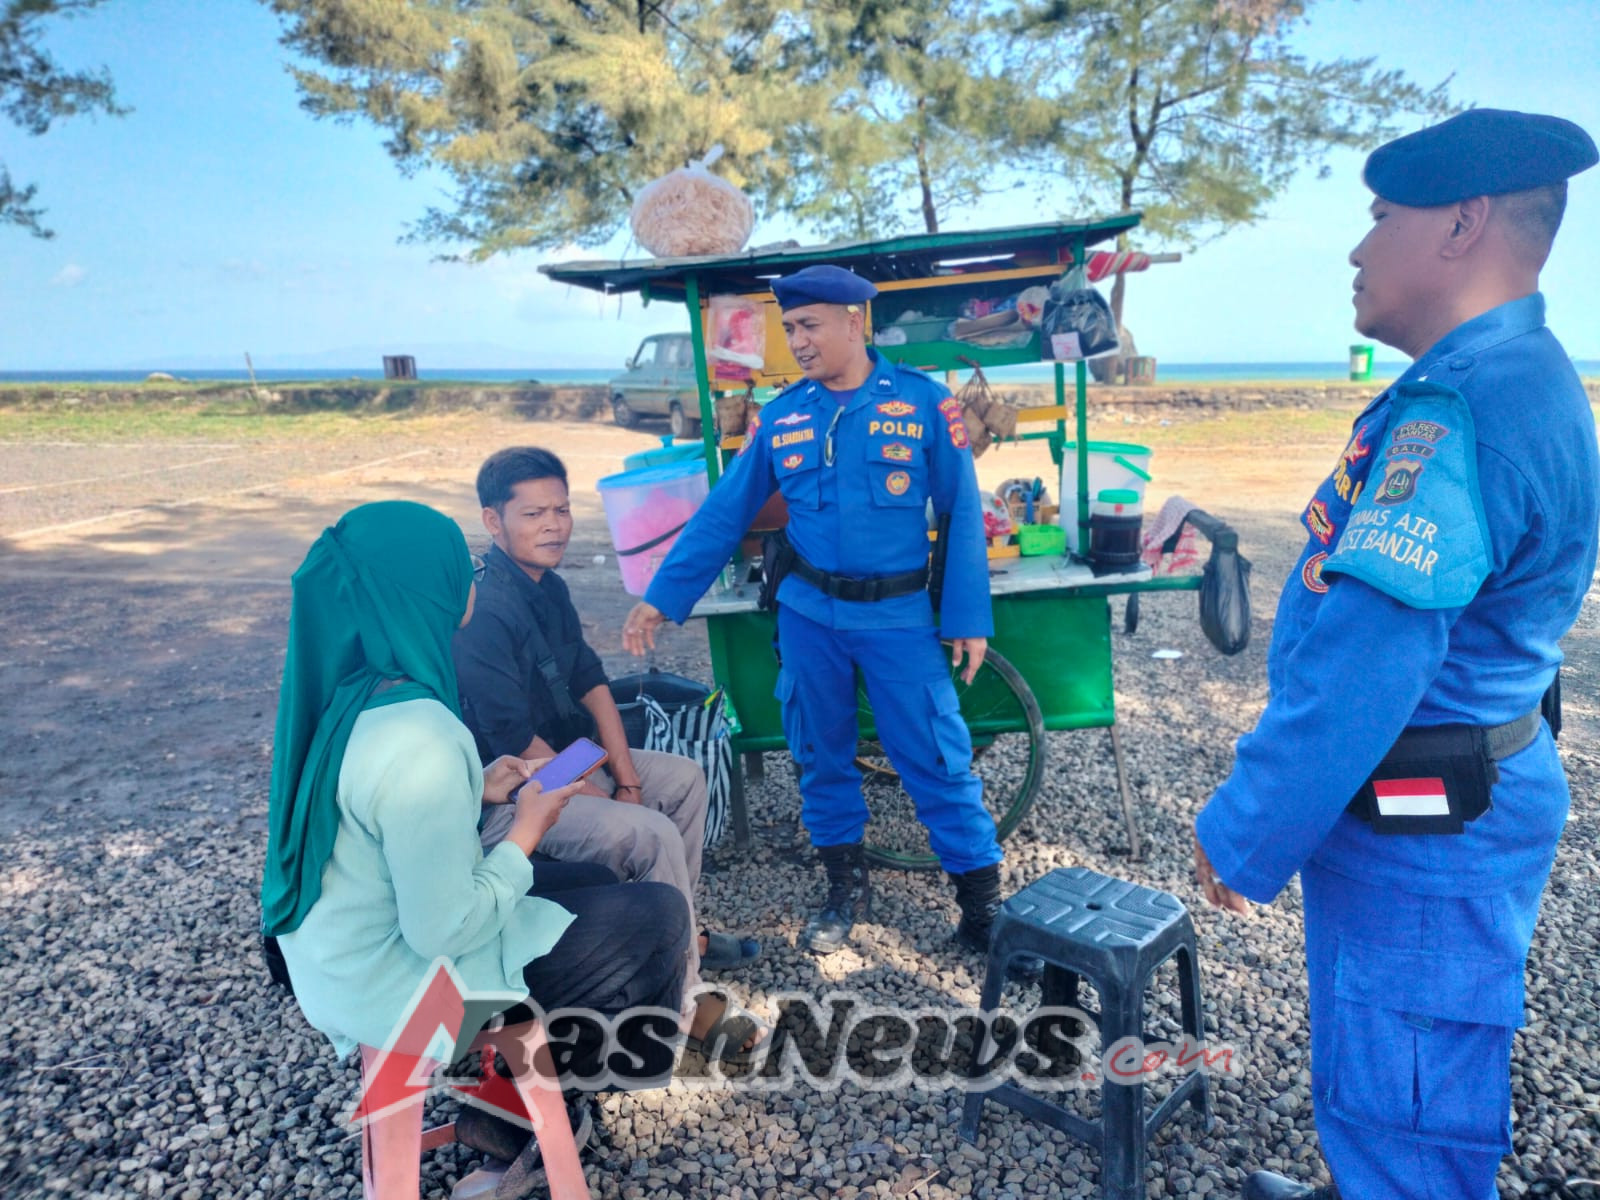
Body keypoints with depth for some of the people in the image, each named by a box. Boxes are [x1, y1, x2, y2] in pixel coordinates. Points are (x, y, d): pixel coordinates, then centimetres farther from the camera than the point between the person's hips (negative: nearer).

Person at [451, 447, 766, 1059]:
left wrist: (627, 778, -2)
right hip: (505, 800, -10)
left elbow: (590, 682, 6)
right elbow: (514, 744, -27)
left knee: (686, 777, 13)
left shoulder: (549, 587, 3)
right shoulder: (482, 612, -26)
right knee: (652, 836, -22)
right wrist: (601, 797, -15)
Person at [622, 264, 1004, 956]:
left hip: (899, 615, -3)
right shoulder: (781, 416, 2)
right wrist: (662, 598, 2)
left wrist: (969, 618, -7)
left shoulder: (922, 402, -5)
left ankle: (982, 899, 17)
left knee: (938, 760, 0)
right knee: (822, 757, 13)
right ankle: (846, 887, 32)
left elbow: (962, 515, -3)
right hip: (808, 614, 3)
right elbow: (724, 513, 5)